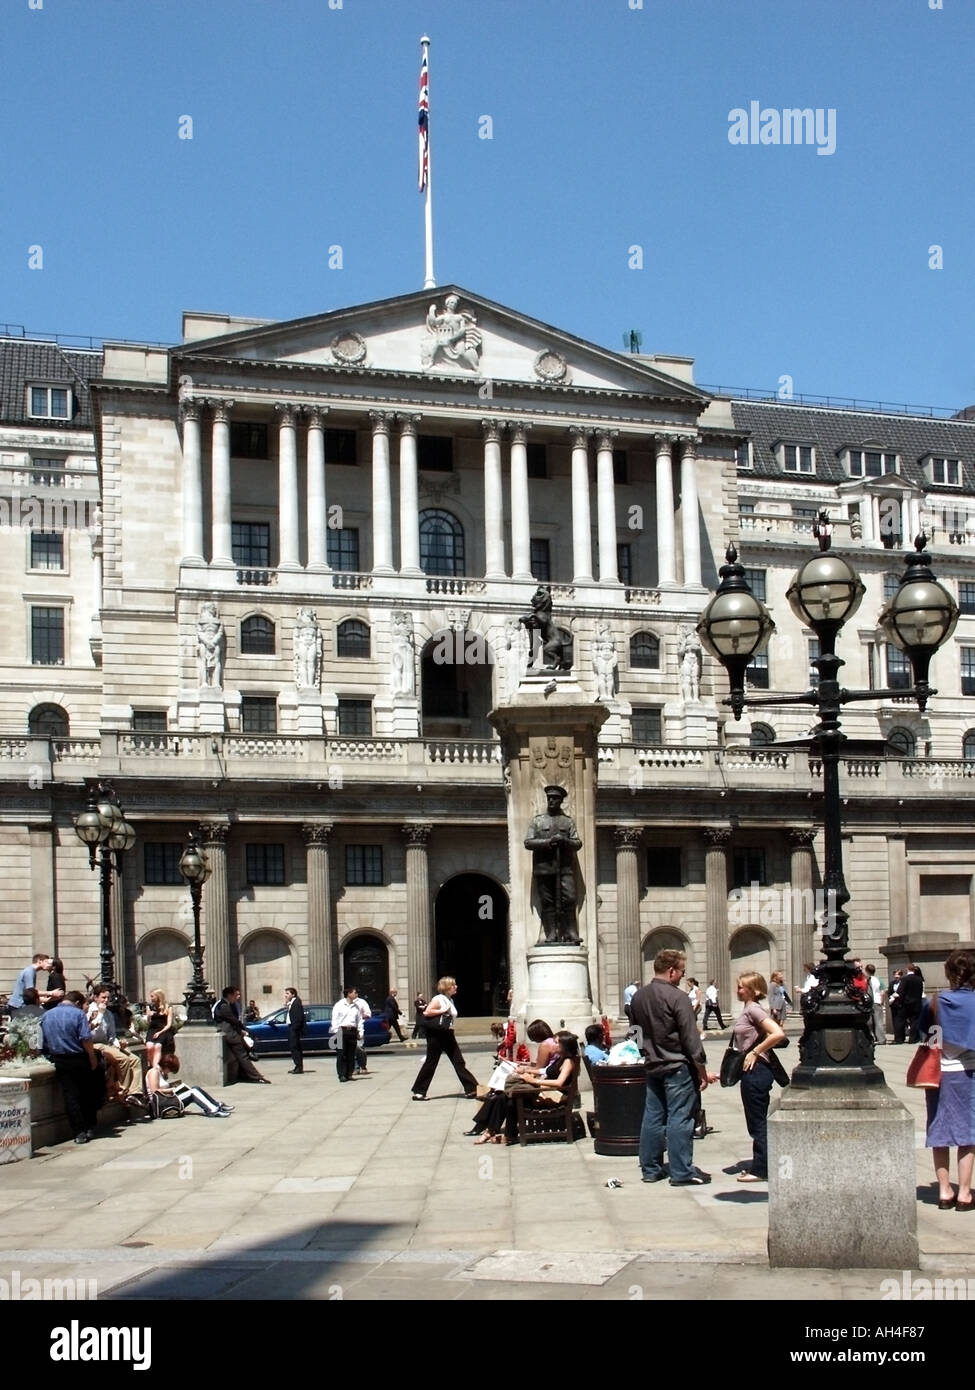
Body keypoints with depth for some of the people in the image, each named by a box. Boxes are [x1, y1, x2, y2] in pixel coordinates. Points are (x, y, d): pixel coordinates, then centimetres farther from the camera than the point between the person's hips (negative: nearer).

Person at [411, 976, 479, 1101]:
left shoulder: (450, 1000, 14)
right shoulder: (438, 999, -12)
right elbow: (427, 1012, -22)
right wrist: (442, 1011, -21)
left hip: (448, 1035, 8)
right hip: (437, 1034, -8)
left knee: (459, 1062, 5)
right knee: (431, 1063, -2)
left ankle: (471, 1089, 5)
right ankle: (418, 1092, 7)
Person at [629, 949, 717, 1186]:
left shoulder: (638, 997, 7)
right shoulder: (677, 997, -16)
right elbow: (691, 1038, -15)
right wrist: (702, 1070, -9)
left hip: (652, 1066, 7)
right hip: (678, 1066, -7)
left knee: (653, 1117, 11)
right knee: (679, 1118, -3)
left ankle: (650, 1168, 17)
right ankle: (682, 1172, 0)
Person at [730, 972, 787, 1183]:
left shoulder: (753, 1009, -16)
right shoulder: (749, 1010, 12)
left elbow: (778, 1034, -27)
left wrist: (755, 1052, -19)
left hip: (755, 1070, -10)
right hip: (751, 1071, 10)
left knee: (758, 1122, -3)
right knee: (757, 1122, 16)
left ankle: (760, 1170, 3)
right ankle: (759, 1166, 23)